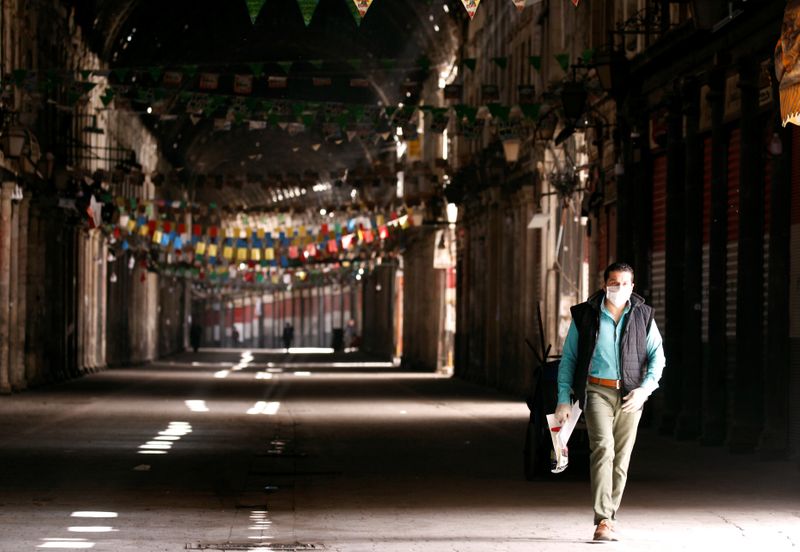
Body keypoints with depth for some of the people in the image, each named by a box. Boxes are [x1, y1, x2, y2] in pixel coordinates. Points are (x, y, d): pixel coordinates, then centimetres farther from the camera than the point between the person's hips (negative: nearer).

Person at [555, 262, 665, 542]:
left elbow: (657, 356, 4)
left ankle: (608, 520, 16)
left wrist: (645, 388, -12)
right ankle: (603, 521, -26)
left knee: (621, 459, 5)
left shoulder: (643, 316, 7)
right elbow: (568, 358, 7)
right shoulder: (585, 315, 3)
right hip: (598, 391, -3)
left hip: (630, 396, 3)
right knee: (603, 448, -19)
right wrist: (563, 399, 0)